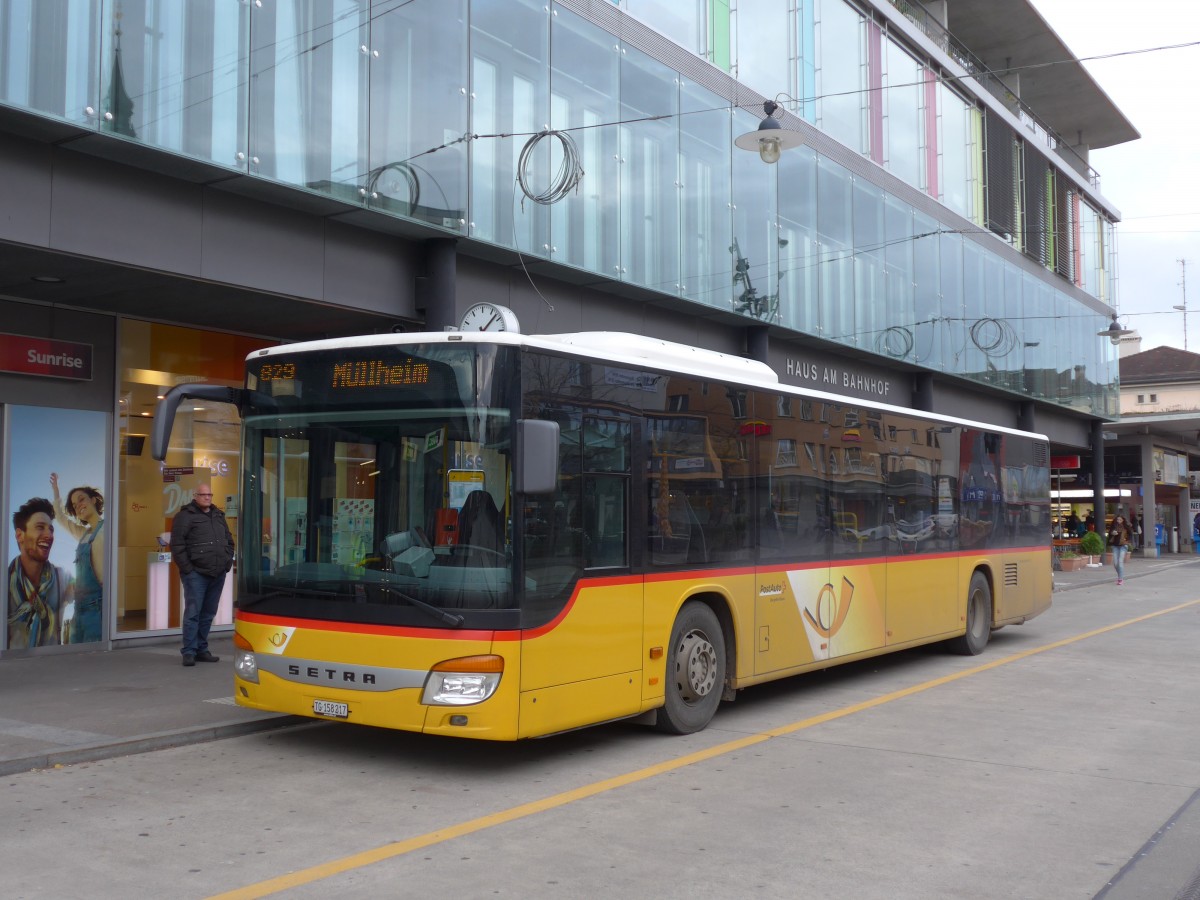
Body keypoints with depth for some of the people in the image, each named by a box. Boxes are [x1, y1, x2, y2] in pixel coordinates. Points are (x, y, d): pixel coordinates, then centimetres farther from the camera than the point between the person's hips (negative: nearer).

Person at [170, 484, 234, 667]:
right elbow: (177, 545, -8)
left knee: (208, 613, 10)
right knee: (193, 613, -7)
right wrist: (187, 568, -12)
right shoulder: (185, 516, -2)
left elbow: (229, 541, 24)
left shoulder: (218, 516, 19)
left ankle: (201, 650, 18)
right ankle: (189, 652, -3)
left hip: (218, 574, 7)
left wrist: (228, 562, 12)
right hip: (196, 574, -6)